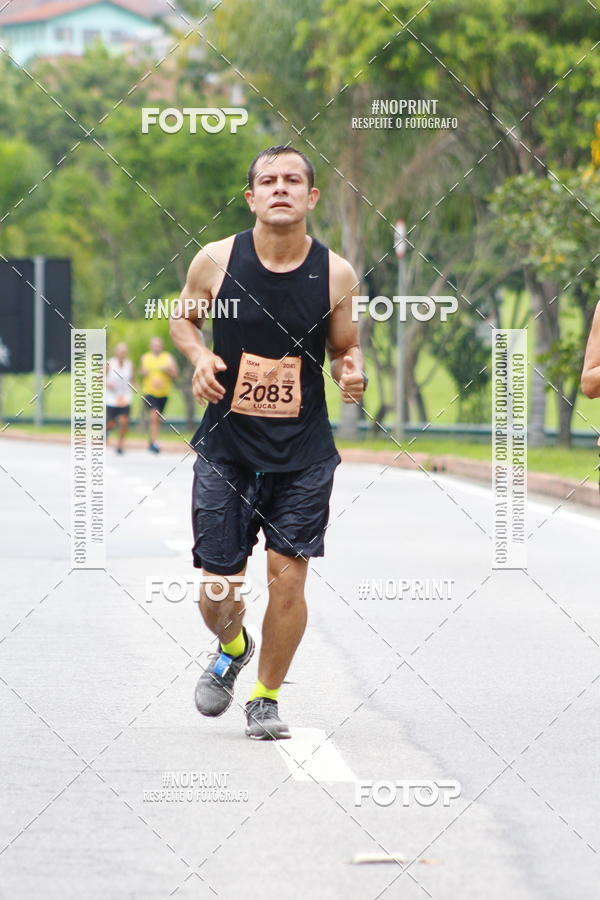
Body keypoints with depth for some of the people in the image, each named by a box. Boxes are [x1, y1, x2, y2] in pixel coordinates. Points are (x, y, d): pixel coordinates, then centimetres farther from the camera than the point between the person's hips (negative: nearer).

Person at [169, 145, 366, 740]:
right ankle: (230, 648, 39)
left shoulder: (336, 274, -5)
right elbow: (183, 317, 11)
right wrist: (199, 355, -9)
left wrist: (352, 372, -13)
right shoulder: (215, 261, -7)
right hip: (226, 449, 0)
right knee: (217, 589, 2)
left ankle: (266, 697, 19)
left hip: (303, 455, 0)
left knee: (288, 575, -5)